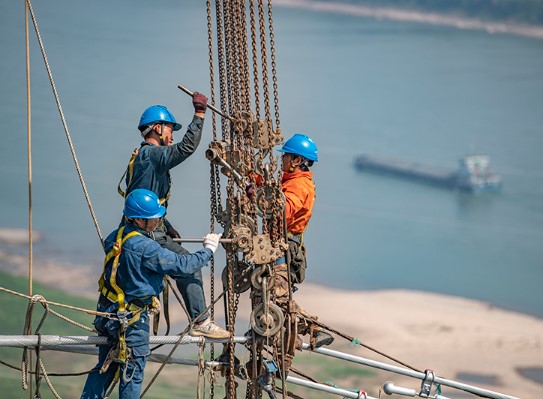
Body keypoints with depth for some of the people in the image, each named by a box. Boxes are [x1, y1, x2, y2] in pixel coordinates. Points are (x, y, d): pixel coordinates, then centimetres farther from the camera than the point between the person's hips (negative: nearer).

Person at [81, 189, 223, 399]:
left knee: (106, 366, 18)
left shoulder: (114, 238, -1)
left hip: (109, 311, 8)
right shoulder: (146, 248, -25)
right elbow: (181, 264, -19)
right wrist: (208, 249, -4)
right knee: (133, 370, 4)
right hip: (132, 318, -8)